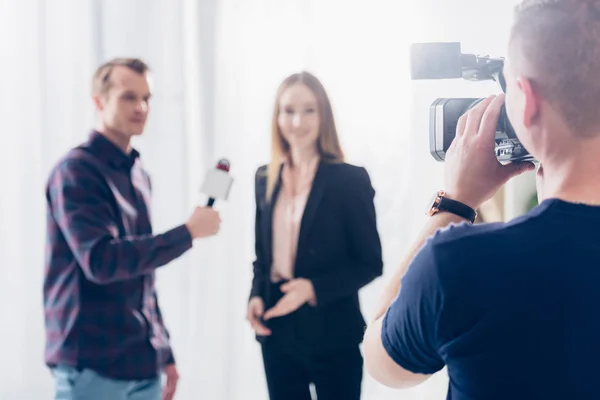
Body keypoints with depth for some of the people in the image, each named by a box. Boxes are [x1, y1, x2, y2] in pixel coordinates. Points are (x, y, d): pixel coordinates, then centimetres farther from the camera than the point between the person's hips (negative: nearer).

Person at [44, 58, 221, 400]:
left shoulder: (139, 175, 14)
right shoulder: (77, 170, -11)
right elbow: (101, 261, -23)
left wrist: (164, 351, 17)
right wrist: (188, 232, -17)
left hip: (142, 361, 7)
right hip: (92, 363, -7)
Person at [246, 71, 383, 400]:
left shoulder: (350, 179, -8)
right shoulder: (265, 178, 7)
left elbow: (369, 263, -8)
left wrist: (314, 289, -21)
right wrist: (256, 296, -5)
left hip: (332, 335, -4)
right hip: (277, 334, 4)